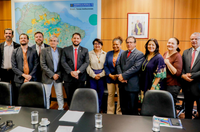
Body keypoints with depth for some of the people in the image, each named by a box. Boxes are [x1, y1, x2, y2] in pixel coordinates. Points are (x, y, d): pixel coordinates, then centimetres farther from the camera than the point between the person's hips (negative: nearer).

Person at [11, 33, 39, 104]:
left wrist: (30, 76, -10)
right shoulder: (15, 51, 10)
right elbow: (13, 66, 2)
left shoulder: (33, 51, 9)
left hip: (31, 79, 0)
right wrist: (23, 75, -10)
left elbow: (36, 65, 2)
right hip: (19, 80, 1)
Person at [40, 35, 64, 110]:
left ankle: (61, 109, 18)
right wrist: (52, 75, -13)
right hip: (48, 77, -2)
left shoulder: (61, 51, 5)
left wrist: (58, 74, -5)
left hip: (58, 76, 2)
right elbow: (43, 65, -8)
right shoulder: (44, 51, -2)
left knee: (60, 95, 5)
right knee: (46, 95, 6)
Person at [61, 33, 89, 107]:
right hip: (68, 77, 0)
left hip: (80, 77, 0)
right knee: (69, 97, 6)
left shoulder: (85, 50, 8)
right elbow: (63, 62, -2)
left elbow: (86, 62, -1)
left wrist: (78, 71, -16)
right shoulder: (65, 50, 7)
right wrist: (71, 72, -15)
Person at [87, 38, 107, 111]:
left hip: (102, 76, 1)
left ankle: (99, 109, 20)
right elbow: (88, 66, -1)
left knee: (101, 93, 5)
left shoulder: (105, 54, 4)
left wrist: (100, 75, -7)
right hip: (92, 76, -1)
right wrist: (94, 75, -7)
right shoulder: (89, 54, 2)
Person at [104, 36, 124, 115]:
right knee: (110, 95, 10)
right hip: (110, 78, 4)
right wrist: (110, 75, -5)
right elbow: (105, 65, 6)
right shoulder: (109, 53, 10)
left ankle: (119, 113, 16)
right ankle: (109, 113, 20)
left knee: (120, 96, 4)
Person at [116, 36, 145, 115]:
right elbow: (118, 65, 11)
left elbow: (136, 67, -16)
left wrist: (123, 75, -16)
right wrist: (120, 75, -8)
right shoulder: (123, 53, 17)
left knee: (132, 108, 3)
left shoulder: (139, 54, -5)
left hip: (132, 85, -6)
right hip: (122, 84, 6)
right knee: (123, 106, 15)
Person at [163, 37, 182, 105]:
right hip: (164, 84, 7)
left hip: (173, 86, -7)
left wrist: (167, 63, -21)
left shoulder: (177, 56, -11)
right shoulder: (165, 54, 10)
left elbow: (177, 73, -18)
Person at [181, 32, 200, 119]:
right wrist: (183, 75, -12)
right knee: (187, 111, 18)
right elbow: (181, 67, 6)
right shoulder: (185, 52, 10)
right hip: (187, 87, 4)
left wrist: (191, 75, -17)